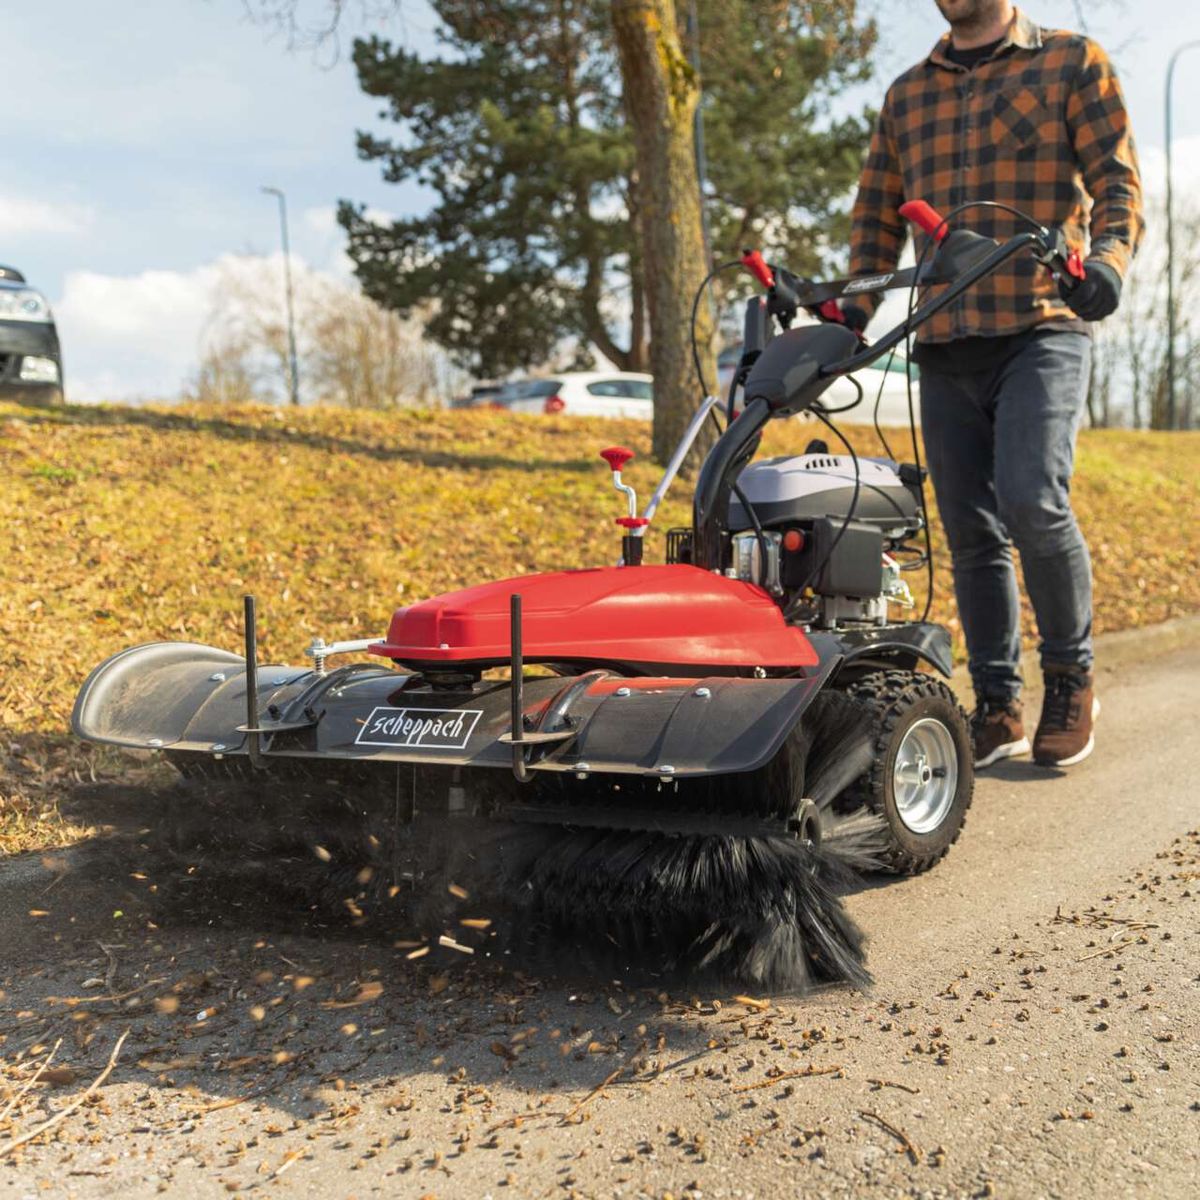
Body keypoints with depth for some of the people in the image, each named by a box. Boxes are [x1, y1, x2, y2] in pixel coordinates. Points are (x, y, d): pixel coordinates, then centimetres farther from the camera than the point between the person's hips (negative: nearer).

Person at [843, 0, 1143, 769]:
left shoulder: (1074, 63, 8)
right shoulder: (906, 96, 19)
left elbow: (1117, 181, -1)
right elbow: (878, 216, 20)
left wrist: (1108, 259, -22)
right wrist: (855, 309, 3)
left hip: (1042, 330, -4)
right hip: (945, 345, 4)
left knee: (1032, 501, -21)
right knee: (972, 533, 3)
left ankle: (1071, 678, 0)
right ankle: (997, 705, 13)